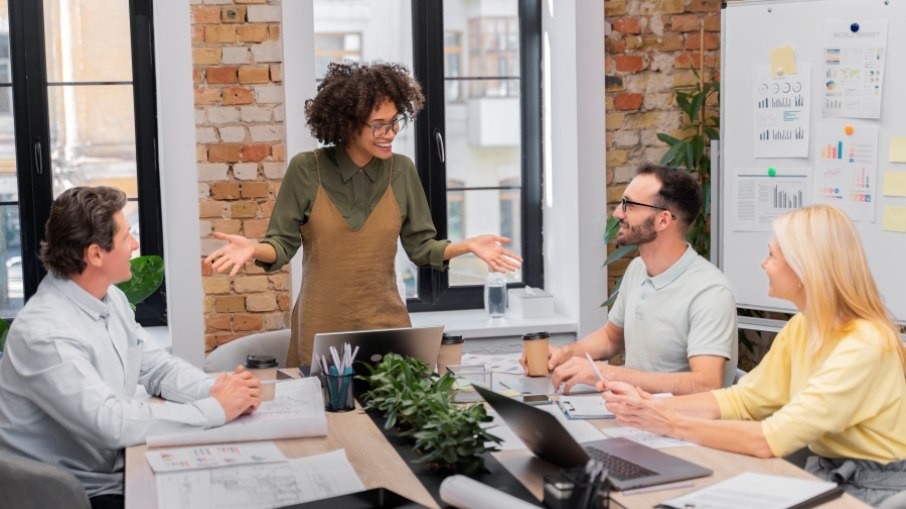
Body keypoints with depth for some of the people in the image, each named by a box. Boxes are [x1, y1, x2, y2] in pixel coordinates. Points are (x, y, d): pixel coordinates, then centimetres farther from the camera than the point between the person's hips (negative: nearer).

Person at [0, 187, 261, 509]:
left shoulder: (111, 298, 4)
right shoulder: (45, 334, -25)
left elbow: (156, 366, 10)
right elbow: (112, 424, -31)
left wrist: (214, 389, -10)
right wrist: (216, 409, -25)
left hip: (116, 472, 8)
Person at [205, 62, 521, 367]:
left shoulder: (401, 170, 0)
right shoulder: (307, 169, -7)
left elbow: (420, 246, 4)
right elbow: (283, 243, -4)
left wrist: (467, 246, -10)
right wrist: (254, 249, -24)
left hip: (385, 324, 2)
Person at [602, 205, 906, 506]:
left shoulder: (864, 345, -24)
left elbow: (772, 439, -28)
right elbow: (742, 399, 3)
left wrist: (672, 425, -23)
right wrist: (651, 405, -8)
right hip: (823, 473, 6)